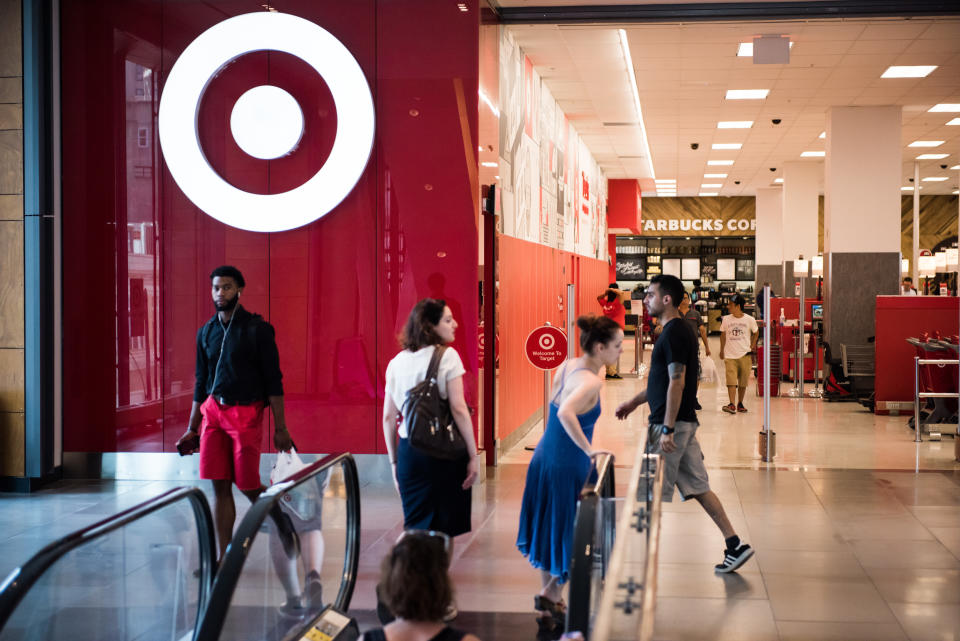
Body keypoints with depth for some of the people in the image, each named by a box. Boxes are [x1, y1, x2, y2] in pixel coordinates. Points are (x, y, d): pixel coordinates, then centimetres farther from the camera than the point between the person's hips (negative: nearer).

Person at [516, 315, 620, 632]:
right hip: (567, 467, -9)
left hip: (544, 459, 9)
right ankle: (551, 596, 16)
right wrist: (588, 449, -31)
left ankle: (547, 609, 29)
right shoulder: (592, 382, -21)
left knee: (550, 530, 19)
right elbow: (565, 413, -38)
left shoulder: (566, 366, 3)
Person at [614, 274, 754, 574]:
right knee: (697, 486, 10)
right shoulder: (678, 331, 15)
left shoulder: (674, 334, -16)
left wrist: (667, 429, -23)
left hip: (671, 423, -10)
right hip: (685, 423, 10)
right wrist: (635, 401, 26)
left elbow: (677, 382, -22)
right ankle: (735, 545, 9)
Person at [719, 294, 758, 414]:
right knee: (731, 381, -12)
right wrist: (722, 350, 17)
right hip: (730, 355, 0)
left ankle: (740, 404, 21)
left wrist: (752, 345, 6)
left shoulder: (749, 320, -2)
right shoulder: (726, 319, 3)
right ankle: (732, 405, -18)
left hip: (745, 355, 0)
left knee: (743, 382, 6)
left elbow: (756, 333, 14)